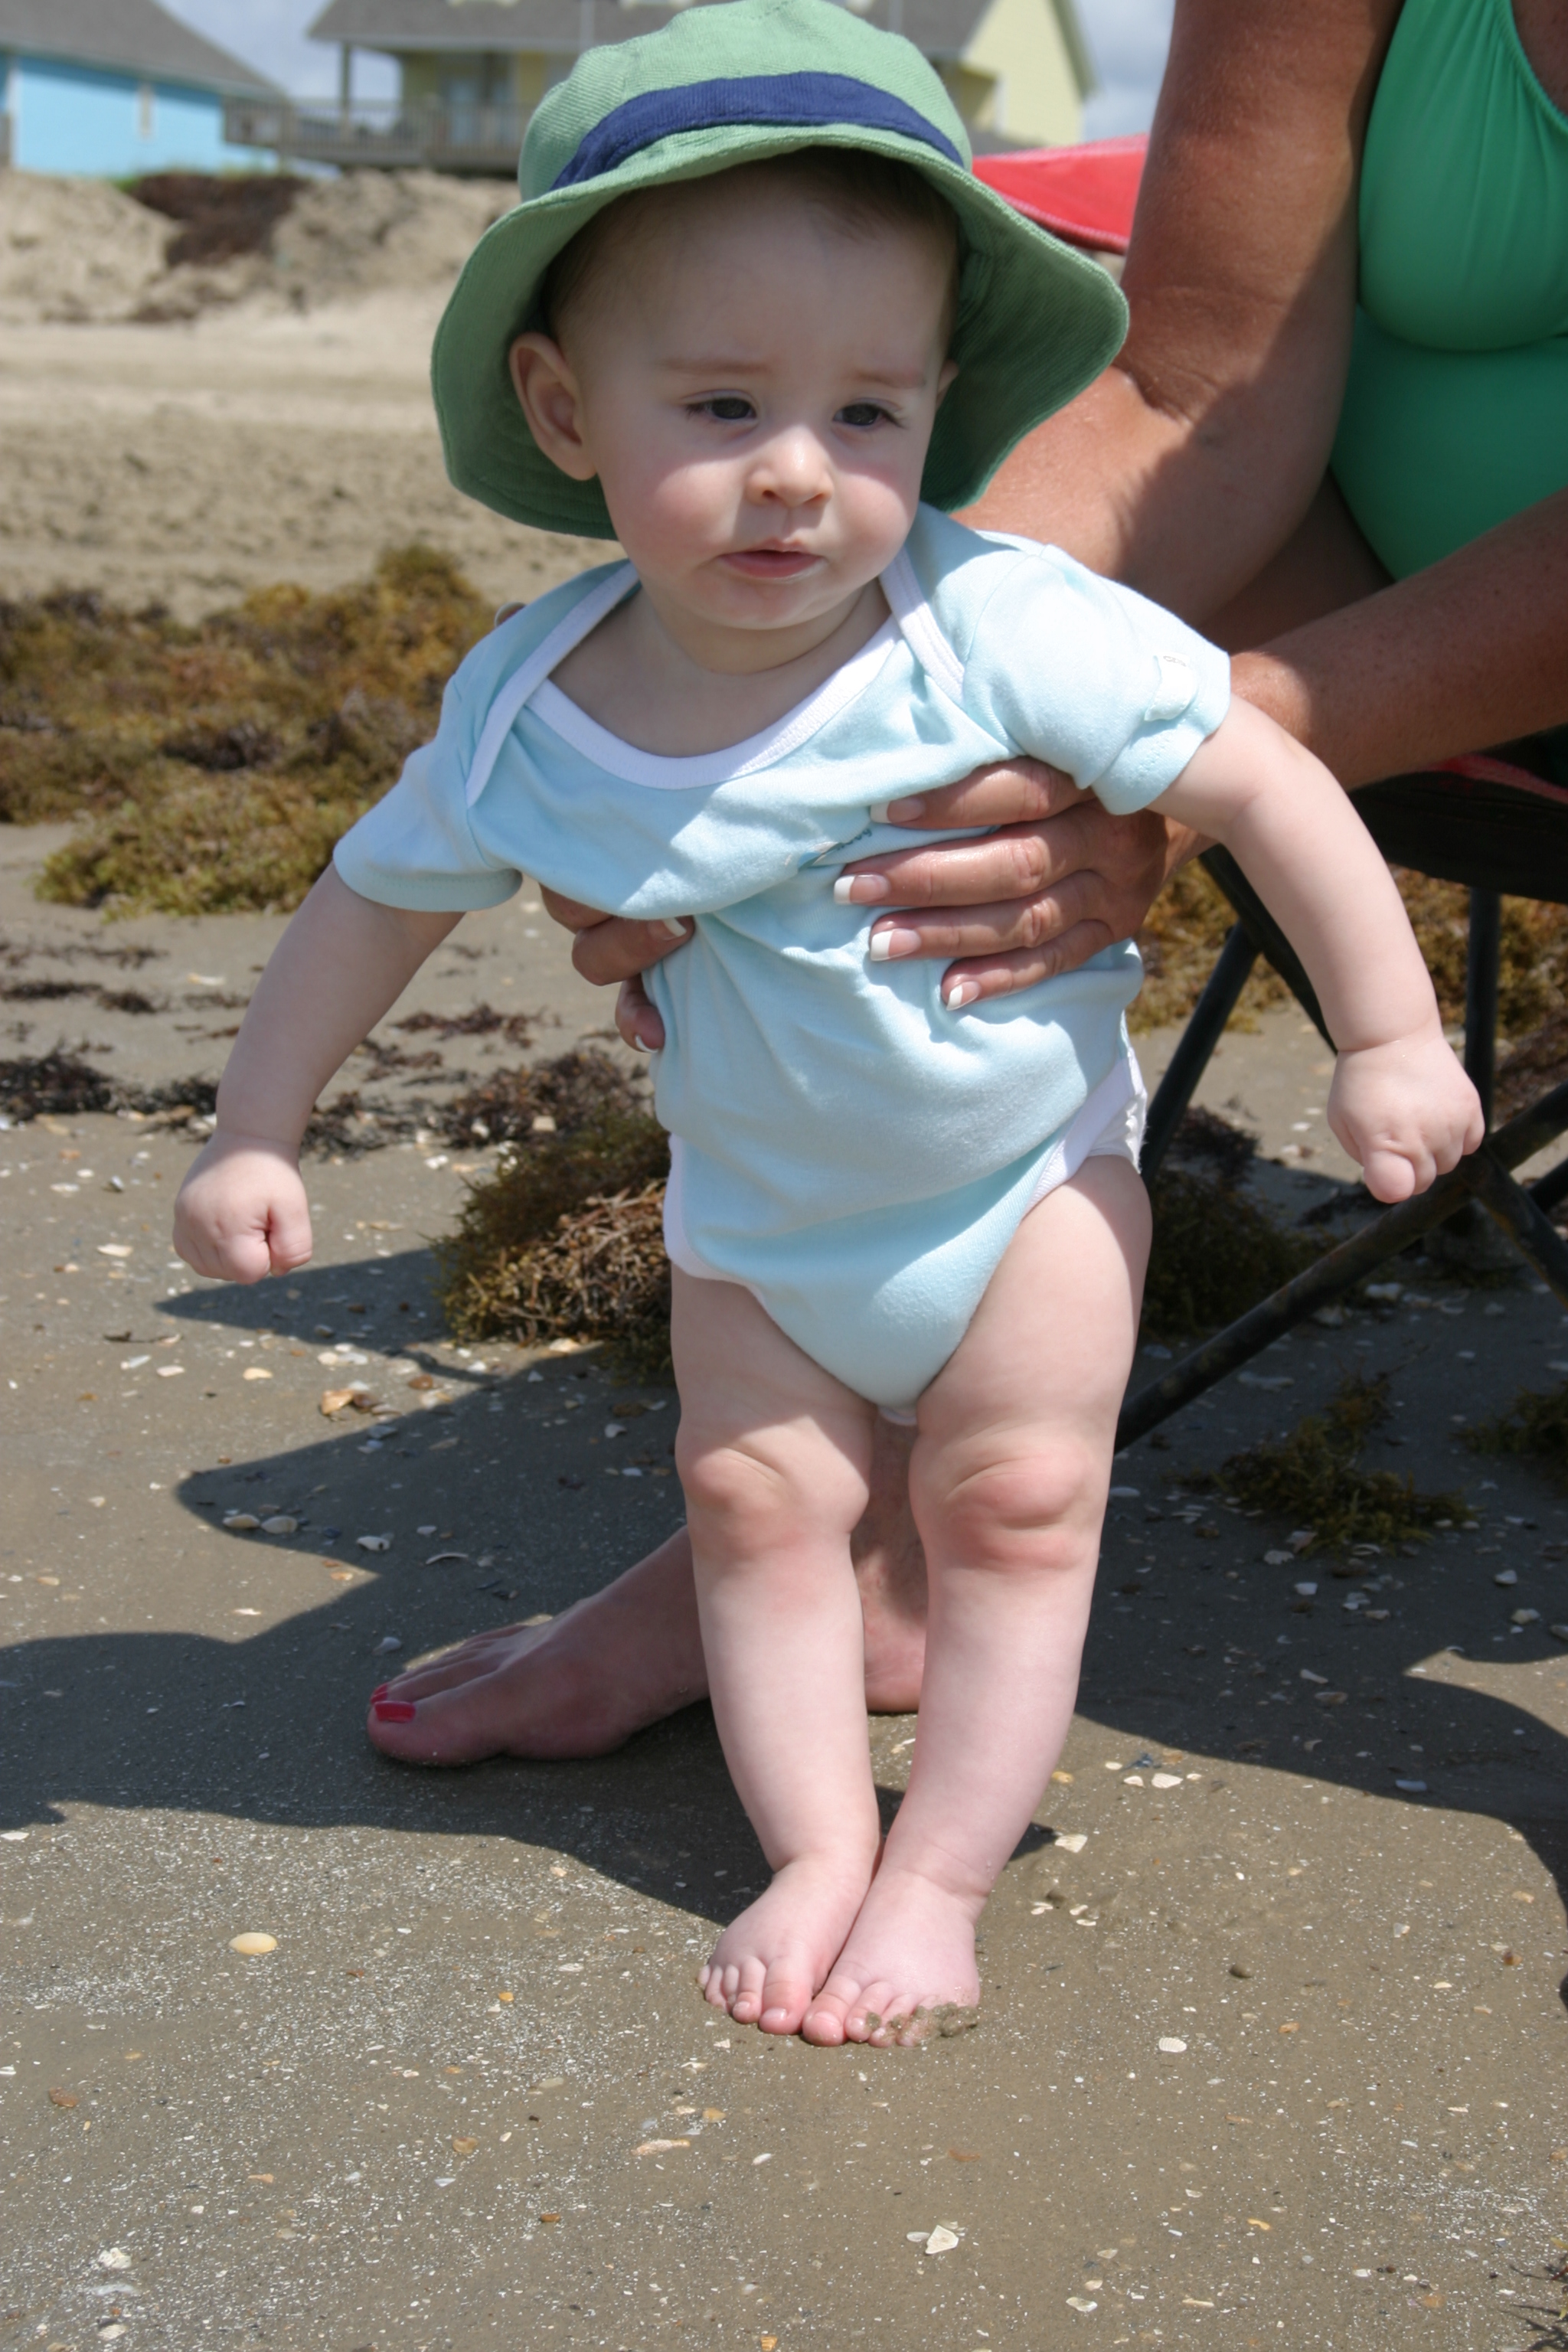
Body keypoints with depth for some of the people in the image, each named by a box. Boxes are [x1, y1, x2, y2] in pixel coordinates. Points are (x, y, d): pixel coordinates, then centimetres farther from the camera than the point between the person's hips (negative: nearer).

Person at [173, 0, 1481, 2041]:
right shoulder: (528, 718, -20)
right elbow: (376, 898, -2)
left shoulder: (1002, 629, -30)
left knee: (1012, 1506, -1)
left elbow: (1267, 783, -22)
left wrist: (1389, 1038, -18)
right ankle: (816, 1850, 16)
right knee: (758, 1495, 2)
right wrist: (257, 1133, -1)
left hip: (1028, 1174, -2)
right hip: (754, 1209, 3)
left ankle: (937, 1877, 12)